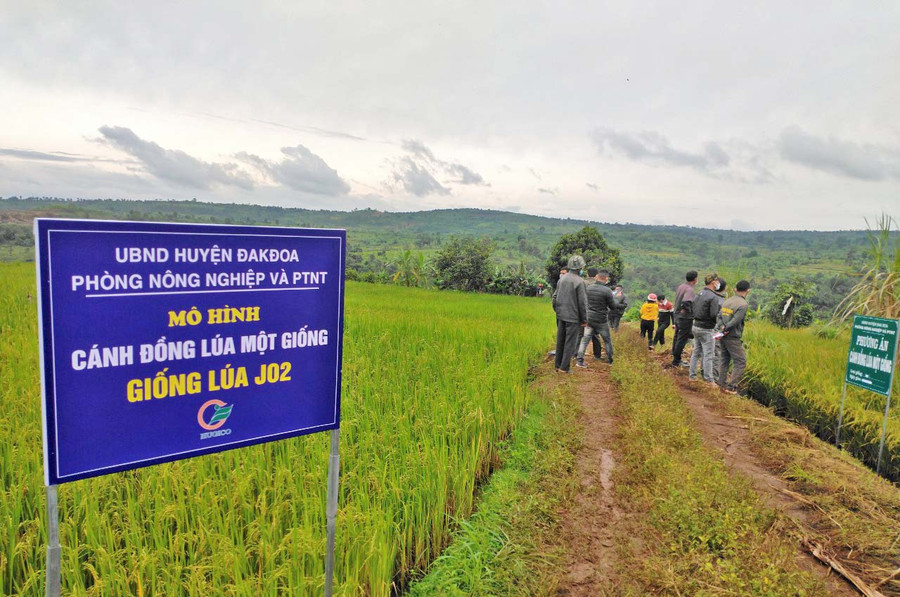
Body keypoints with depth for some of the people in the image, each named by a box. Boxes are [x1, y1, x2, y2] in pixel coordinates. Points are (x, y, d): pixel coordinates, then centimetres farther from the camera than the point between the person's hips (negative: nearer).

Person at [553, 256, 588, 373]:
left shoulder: (561, 279, 5)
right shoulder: (579, 281, -15)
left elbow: (555, 297, 12)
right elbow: (582, 302, -13)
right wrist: (584, 320, -6)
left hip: (561, 315, 7)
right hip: (573, 317, -6)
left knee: (560, 341, 14)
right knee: (570, 342, 1)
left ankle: (558, 365, 21)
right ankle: (565, 367, 3)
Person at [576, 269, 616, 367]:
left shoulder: (589, 288, -3)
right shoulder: (607, 291, -17)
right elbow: (613, 306, -7)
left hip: (589, 318, 3)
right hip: (601, 320, -3)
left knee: (585, 339, 5)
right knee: (607, 340, 15)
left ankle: (579, 360, 0)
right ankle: (610, 360, 26)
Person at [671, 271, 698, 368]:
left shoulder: (681, 287, 5)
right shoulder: (689, 289, -21)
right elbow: (685, 302, -36)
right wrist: (686, 310, -20)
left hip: (677, 316, 8)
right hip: (686, 318, -8)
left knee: (677, 337, 18)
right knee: (682, 339, -1)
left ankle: (674, 356, 29)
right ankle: (676, 361, 3)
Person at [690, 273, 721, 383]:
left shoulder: (699, 294, 8)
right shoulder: (713, 297, -17)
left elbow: (692, 310, 10)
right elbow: (714, 315, -22)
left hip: (696, 327, 8)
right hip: (706, 329, -8)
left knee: (696, 352, 16)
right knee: (708, 354, 0)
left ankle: (692, 375, 23)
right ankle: (708, 379, 5)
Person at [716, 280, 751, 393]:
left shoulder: (727, 301, 9)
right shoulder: (743, 305, -14)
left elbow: (718, 317, 5)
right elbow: (734, 322, -19)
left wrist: (721, 327, -7)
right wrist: (725, 330, -8)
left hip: (723, 337, 8)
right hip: (733, 338, -8)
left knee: (724, 359, 19)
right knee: (741, 362, 0)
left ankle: (722, 383, 24)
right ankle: (731, 387, -3)